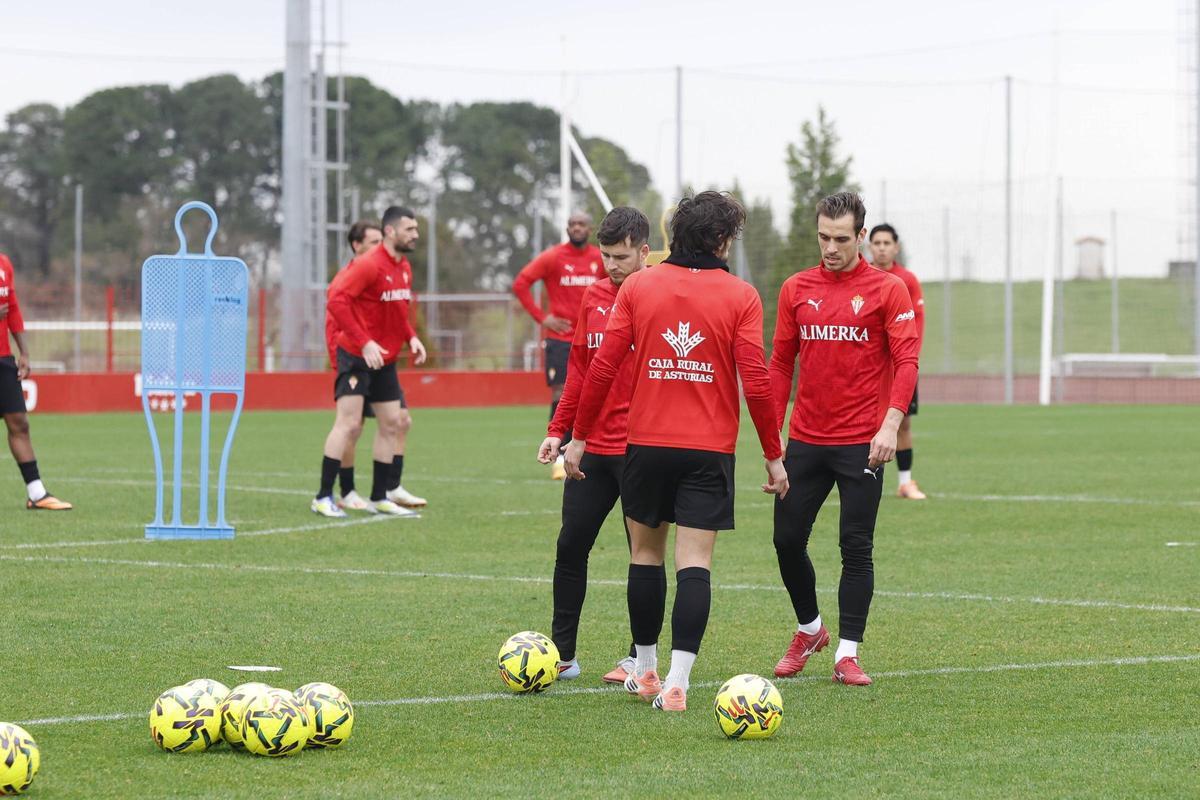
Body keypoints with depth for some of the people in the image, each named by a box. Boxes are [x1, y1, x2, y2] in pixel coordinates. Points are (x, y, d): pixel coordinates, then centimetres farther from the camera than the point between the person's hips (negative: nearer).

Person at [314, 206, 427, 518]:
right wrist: (364, 343, -27)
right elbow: (336, 300, -24)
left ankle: (380, 497, 20)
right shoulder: (368, 264, -17)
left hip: (384, 360, 9)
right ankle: (323, 497, -9)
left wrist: (411, 338, 4)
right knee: (349, 422, -13)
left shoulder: (404, 268, 10)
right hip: (356, 356, -9)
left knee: (392, 423, 10)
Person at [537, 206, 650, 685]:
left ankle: (640, 659, 12)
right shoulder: (595, 297, 9)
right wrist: (559, 429, 11)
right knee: (570, 546, 6)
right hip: (593, 446, 6)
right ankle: (562, 654, 14)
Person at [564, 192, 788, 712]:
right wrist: (773, 455, 1)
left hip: (646, 444, 2)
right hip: (709, 451, -2)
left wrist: (580, 436, 8)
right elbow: (756, 382, -8)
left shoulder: (638, 285, 2)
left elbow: (603, 367, -1)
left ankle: (645, 671, 25)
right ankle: (677, 682, -14)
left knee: (645, 554, 16)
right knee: (694, 563, -4)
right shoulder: (740, 297, -4)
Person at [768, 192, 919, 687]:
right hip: (806, 438, 4)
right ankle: (809, 630, 27)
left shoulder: (887, 290, -3)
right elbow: (780, 364, 11)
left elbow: (906, 360, -9)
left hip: (861, 443, -3)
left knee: (856, 548, -2)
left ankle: (847, 654, 4)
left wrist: (891, 423, -21)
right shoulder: (796, 290, 7)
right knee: (787, 539, 5)